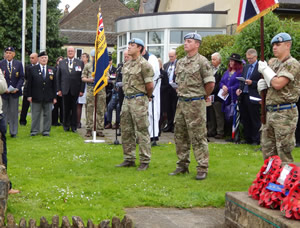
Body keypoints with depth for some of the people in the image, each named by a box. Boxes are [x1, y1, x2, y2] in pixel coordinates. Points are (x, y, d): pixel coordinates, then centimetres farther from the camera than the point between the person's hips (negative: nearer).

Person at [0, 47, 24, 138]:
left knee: (14, 112, 5)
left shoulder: (19, 64, 5)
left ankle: (13, 132, 11)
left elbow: (21, 78, 3)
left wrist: (17, 88, -10)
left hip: (14, 92, 1)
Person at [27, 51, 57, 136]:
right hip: (36, 97, -1)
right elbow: (29, 84, 2)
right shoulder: (32, 69, 4)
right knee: (35, 115, 3)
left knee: (47, 115, 5)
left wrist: (54, 97, 3)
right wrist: (29, 95, -4)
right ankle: (34, 130, 10)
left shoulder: (52, 70, 8)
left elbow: (54, 84, 7)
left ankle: (46, 130, 13)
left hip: (48, 97, 1)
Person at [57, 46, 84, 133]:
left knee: (74, 109, 3)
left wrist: (82, 90, -5)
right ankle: (66, 126, 15)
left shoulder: (80, 63, 4)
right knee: (66, 109, 5)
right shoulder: (61, 63, 10)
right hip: (65, 90, 1)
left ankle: (74, 126, 11)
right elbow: (58, 77, 8)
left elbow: (82, 77, 1)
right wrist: (59, 89, 1)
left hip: (75, 90, -1)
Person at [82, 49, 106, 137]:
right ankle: (89, 129, 3)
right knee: (89, 110, -2)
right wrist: (89, 80, -11)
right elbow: (83, 78, 9)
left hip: (101, 89, 1)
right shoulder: (87, 66, 11)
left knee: (100, 110, 1)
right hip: (90, 89, -1)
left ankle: (99, 130, 6)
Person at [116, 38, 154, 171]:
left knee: (142, 131, -4)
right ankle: (129, 159, 20)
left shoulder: (144, 65, -11)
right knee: (126, 131, 11)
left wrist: (147, 97, 2)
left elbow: (150, 85, -12)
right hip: (127, 100, 9)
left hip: (139, 100, -8)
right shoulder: (126, 65, 14)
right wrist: (127, 95, 17)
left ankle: (145, 161, 2)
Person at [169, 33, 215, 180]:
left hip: (195, 104, -8)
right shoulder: (180, 62, 13)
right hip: (181, 102, 8)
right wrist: (181, 94, 15)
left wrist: (201, 96, 1)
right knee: (180, 136, 12)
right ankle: (182, 165, 23)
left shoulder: (202, 62, -9)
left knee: (198, 137, -5)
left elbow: (210, 84, -9)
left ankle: (202, 168, 1)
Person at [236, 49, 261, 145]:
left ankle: (256, 140, 9)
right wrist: (240, 89, 5)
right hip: (244, 96, 7)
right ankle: (248, 139, 21)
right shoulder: (246, 67, 16)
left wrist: (252, 83, -20)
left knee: (255, 120, 1)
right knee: (245, 120, 12)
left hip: (253, 97, -7)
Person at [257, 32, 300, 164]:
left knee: (283, 151, -7)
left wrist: (265, 69, -9)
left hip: (284, 113, -9)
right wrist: (262, 83, 2)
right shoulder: (273, 63, 15)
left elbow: (278, 84, -21)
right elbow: (268, 83, 26)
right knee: (267, 149, 13)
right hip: (270, 112, 9)